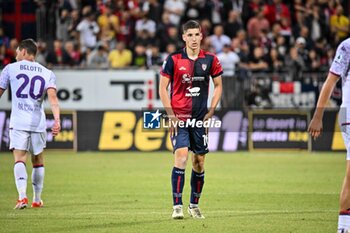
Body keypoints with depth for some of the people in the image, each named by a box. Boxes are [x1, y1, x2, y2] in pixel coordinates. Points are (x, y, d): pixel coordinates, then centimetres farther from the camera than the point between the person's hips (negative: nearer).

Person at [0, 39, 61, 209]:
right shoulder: (47, 73, 11)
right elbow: (52, 98, -4)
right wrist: (57, 120, -13)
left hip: (18, 122, -2)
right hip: (38, 122, 3)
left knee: (19, 159, -9)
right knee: (38, 161, 16)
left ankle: (22, 196, -28)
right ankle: (37, 199, 21)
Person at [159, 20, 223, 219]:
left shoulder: (210, 60, 1)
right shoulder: (174, 59, -5)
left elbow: (218, 85, 12)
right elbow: (163, 87, 0)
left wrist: (210, 112, 3)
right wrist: (171, 115, -7)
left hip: (200, 118, 3)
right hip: (179, 118, -3)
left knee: (199, 161, 6)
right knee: (181, 156, -16)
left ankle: (194, 205, 21)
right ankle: (177, 206, -14)